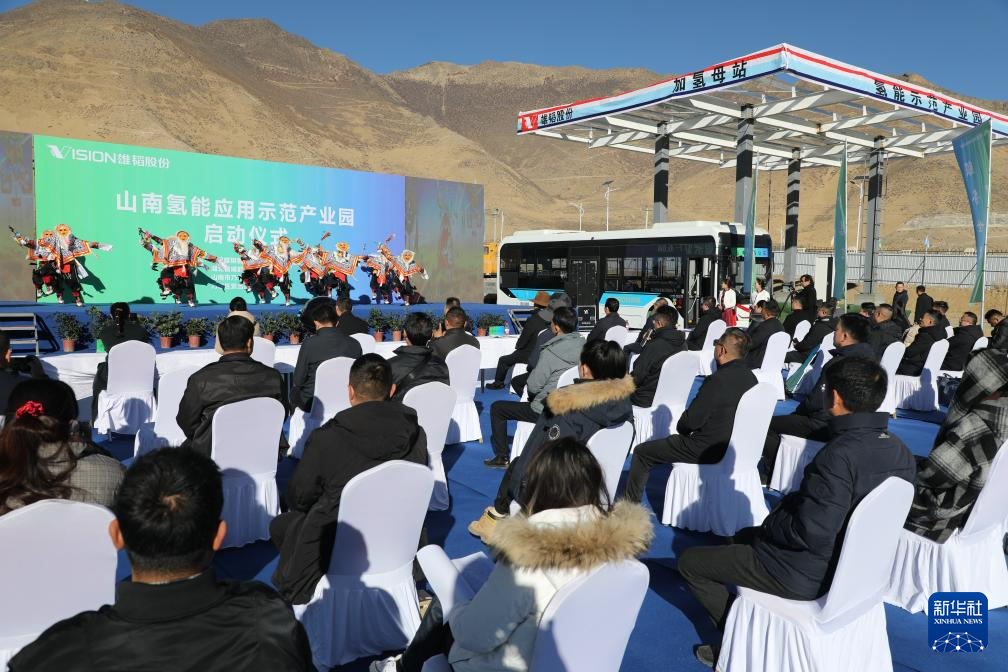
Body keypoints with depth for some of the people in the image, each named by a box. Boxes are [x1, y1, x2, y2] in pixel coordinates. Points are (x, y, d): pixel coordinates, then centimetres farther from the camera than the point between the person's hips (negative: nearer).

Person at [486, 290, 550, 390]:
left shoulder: (532, 320, -22)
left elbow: (521, 341, -16)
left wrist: (517, 346, 5)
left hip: (529, 355, -7)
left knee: (503, 360, 13)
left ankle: (498, 383, 28)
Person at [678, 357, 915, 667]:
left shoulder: (840, 455, -31)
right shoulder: (900, 451, -4)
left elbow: (812, 534, -31)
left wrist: (771, 521, -11)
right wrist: (792, 503, 7)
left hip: (808, 577, -8)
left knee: (689, 562, 5)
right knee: (743, 537, 31)